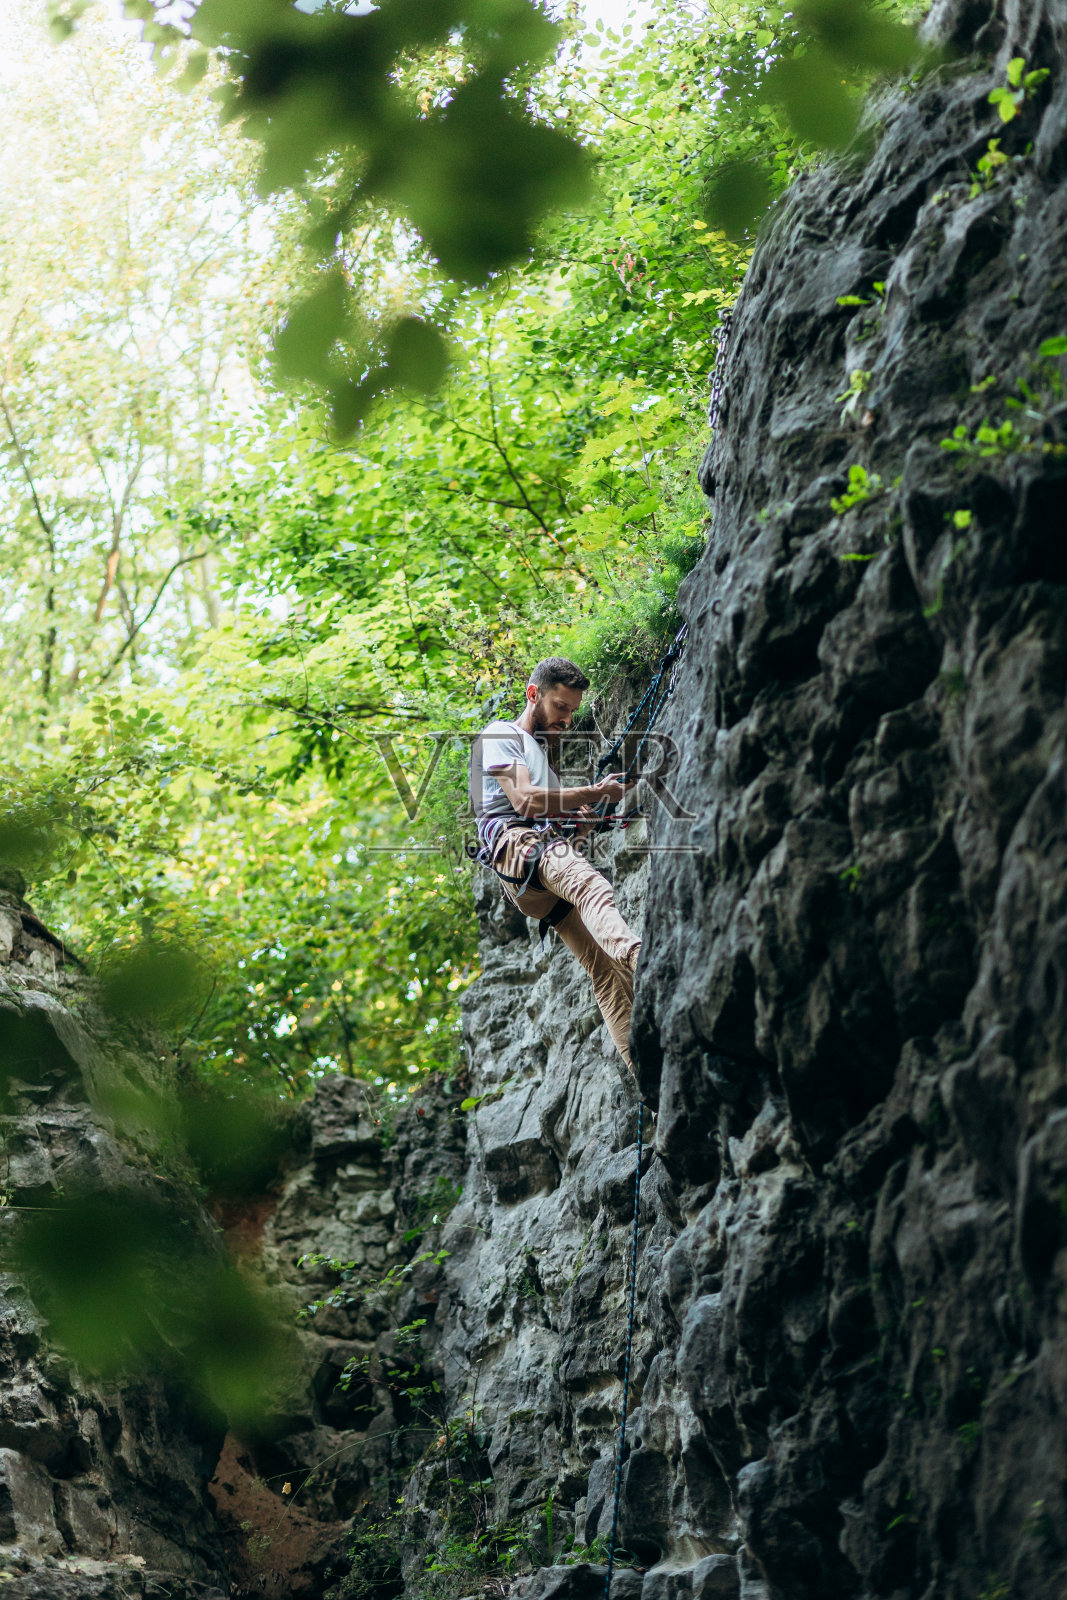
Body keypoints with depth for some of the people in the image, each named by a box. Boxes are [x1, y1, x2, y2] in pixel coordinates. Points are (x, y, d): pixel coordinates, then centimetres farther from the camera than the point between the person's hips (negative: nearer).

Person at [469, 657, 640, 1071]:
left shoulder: (544, 749, 38)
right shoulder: (501, 736, 9)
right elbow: (523, 800, -8)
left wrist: (577, 816, 13)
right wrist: (593, 793, -6)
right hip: (514, 843, -9)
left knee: (603, 964, -6)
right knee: (591, 885, -40)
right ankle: (637, 954, -68)